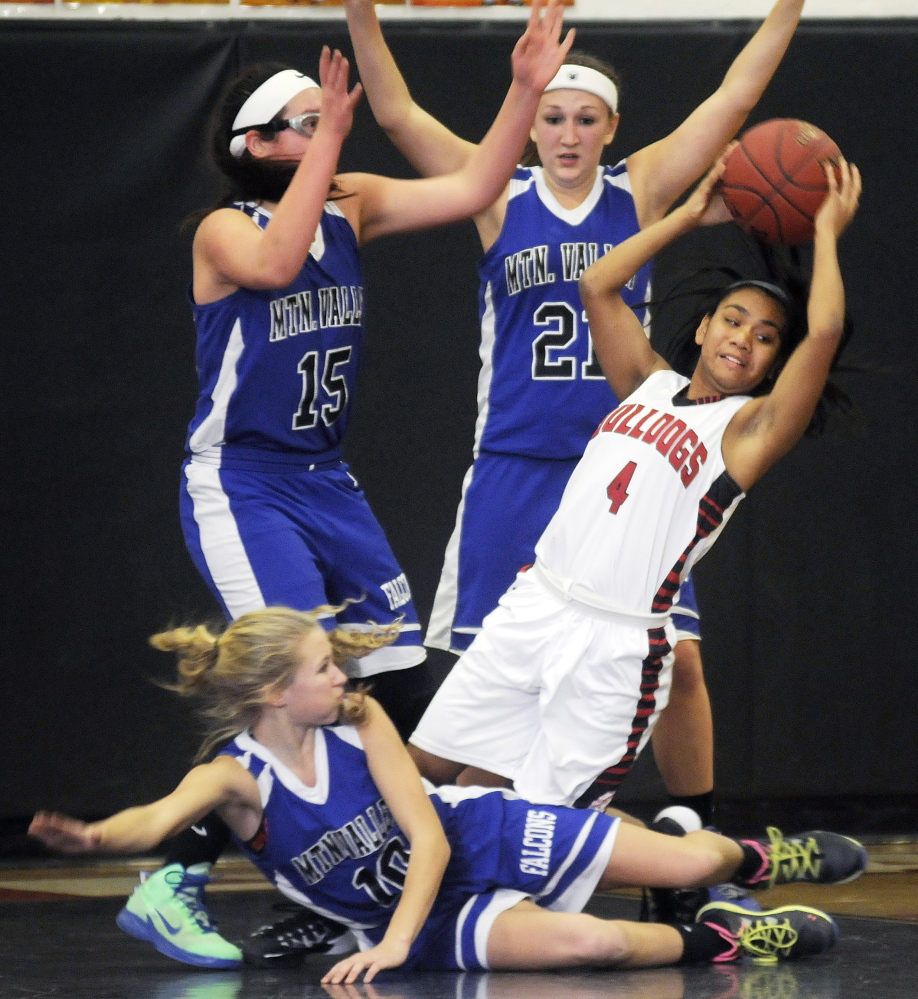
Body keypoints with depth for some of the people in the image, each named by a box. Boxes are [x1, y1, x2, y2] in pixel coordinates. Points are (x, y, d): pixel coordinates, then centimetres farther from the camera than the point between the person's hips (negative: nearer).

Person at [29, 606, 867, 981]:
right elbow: (161, 818, -43)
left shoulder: (359, 721, -13)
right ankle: (716, 940, -1)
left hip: (478, 836, 2)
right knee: (591, 944, -28)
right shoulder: (234, 777, -21)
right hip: (428, 916, -2)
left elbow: (428, 835, -14)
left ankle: (749, 859, 32)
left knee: (682, 863, -4)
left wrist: (396, 937, -28)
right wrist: (96, 838, -66)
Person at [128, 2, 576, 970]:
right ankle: (174, 882, -18)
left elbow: (471, 188, 2)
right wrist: (327, 141, -32)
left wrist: (526, 89, -9)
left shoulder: (351, 206, 5)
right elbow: (274, 263, -35)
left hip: (324, 481, 8)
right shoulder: (223, 231, -12)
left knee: (400, 684, 5)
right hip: (239, 483, -8)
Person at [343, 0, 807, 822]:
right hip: (516, 470, -1)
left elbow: (735, 98, 1)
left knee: (675, 659, -4)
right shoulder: (500, 200, 2)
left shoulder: (641, 191, 5)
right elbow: (398, 114, -4)